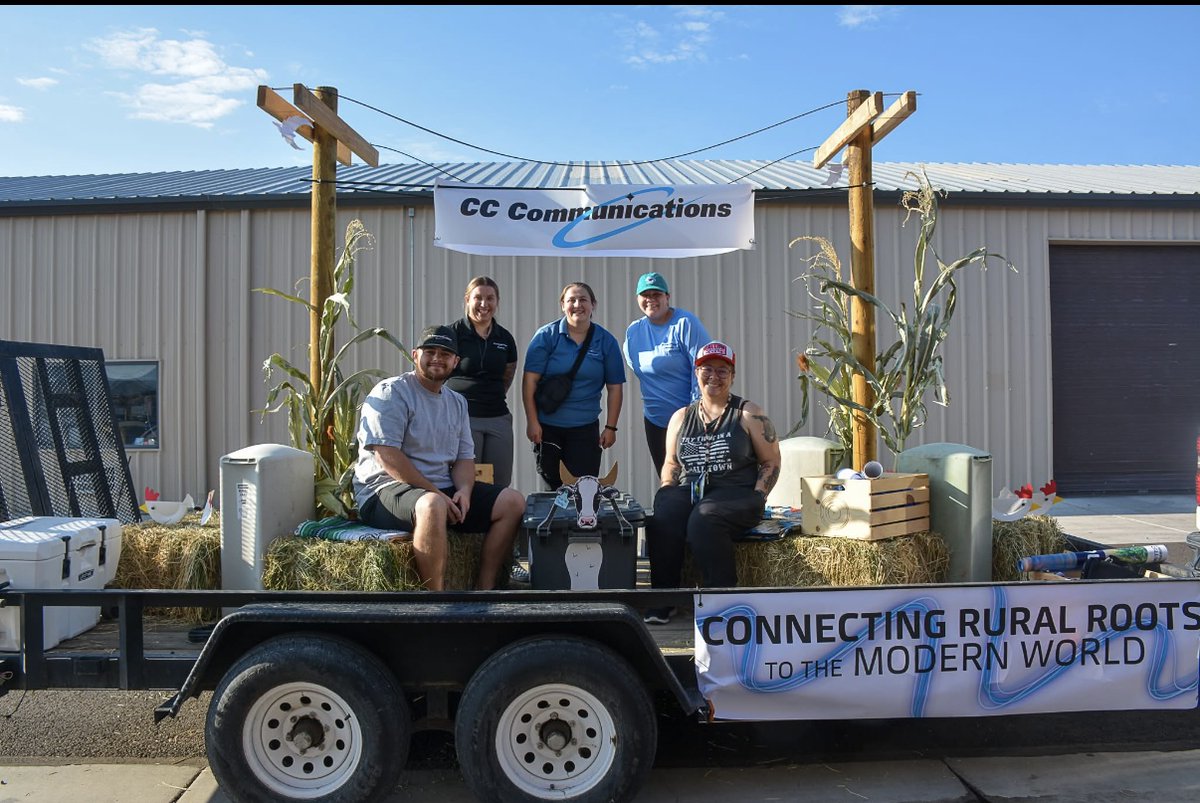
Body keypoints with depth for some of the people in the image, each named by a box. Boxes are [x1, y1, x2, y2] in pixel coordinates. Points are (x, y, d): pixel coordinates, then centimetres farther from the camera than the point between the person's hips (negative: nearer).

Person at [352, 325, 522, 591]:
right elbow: (387, 457, -17)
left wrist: (464, 490, -9)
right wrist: (437, 493, -19)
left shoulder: (457, 402, 16)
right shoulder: (391, 393, -6)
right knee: (432, 505, -40)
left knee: (513, 501, -5)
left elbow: (464, 457, 14)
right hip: (385, 489, -8)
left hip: (444, 491, 8)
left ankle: (484, 586, -4)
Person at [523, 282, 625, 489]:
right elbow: (530, 380, -6)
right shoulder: (546, 336, -3)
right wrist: (532, 421, -11)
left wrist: (610, 427, 1)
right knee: (553, 486, 7)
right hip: (547, 426, -1)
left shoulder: (606, 341, 2)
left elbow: (615, 387, 5)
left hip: (586, 427, 1)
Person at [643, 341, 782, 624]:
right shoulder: (681, 417, 18)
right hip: (690, 492, 3)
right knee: (662, 517, -29)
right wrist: (667, 492, 4)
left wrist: (755, 499, -7)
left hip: (735, 493, -3)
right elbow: (671, 464, 23)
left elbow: (771, 462, 6)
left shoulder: (748, 414, 7)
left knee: (703, 519, -35)